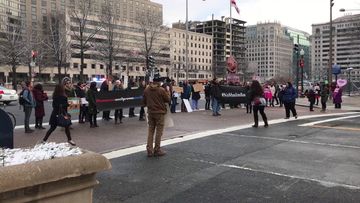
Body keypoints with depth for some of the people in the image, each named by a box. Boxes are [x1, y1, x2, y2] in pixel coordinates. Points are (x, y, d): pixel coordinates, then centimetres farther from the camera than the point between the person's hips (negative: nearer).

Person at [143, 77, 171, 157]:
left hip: (150, 112, 5)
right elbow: (168, 99, -5)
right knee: (159, 132, 5)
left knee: (150, 131, 12)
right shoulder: (161, 90, -15)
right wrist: (168, 93, 12)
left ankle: (149, 150, 12)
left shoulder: (146, 90, 0)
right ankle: (157, 150, 10)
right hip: (159, 112, -5)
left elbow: (144, 101, 8)